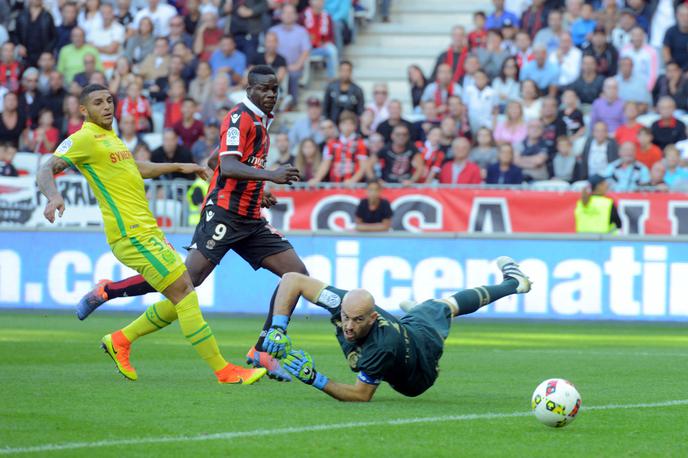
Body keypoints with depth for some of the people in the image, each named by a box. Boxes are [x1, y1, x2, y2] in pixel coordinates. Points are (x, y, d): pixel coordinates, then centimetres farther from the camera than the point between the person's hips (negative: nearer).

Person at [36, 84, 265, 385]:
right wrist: (53, 196, -38)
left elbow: (135, 168, 38)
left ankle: (120, 340, 20)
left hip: (146, 231, 10)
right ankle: (223, 371, -10)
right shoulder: (84, 139, -8)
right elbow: (46, 171, -18)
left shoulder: (108, 138, 19)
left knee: (181, 298, 10)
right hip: (132, 234, -10)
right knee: (184, 293, -12)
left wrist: (179, 167, 42)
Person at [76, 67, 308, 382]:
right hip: (224, 213, -9)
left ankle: (262, 351, 1)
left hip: (250, 220, 9)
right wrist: (269, 175, -39)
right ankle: (106, 291, 1)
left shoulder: (260, 120, 18)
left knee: (297, 274, -1)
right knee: (188, 278, -15)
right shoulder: (240, 118, -11)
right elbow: (228, 167, -27)